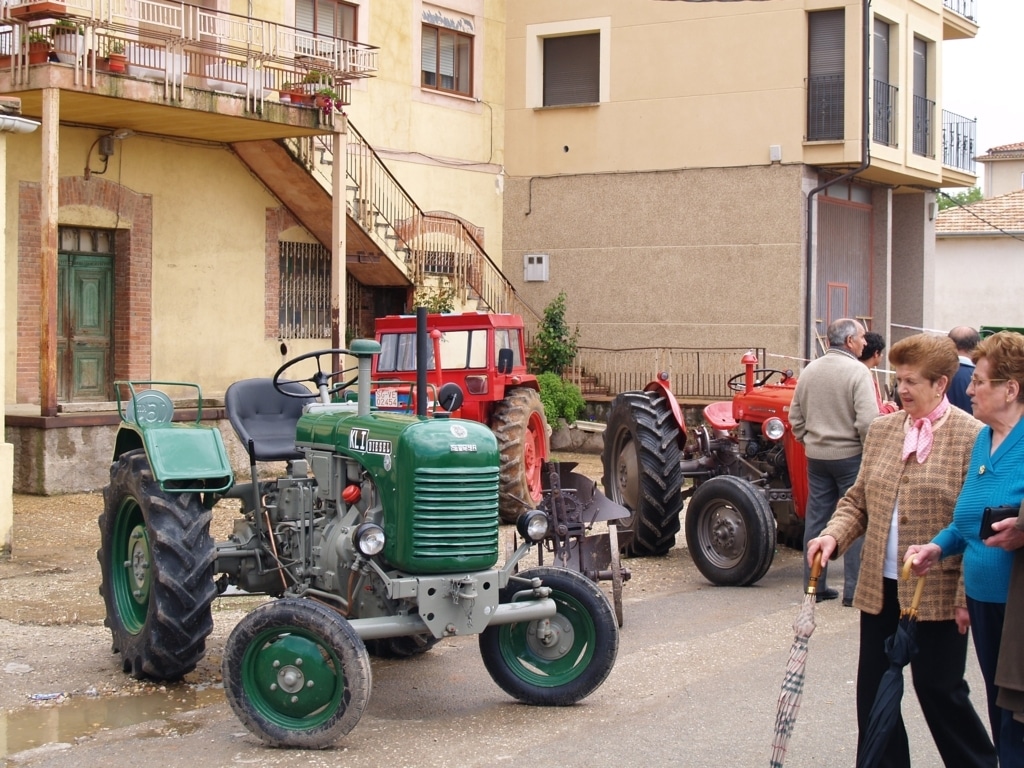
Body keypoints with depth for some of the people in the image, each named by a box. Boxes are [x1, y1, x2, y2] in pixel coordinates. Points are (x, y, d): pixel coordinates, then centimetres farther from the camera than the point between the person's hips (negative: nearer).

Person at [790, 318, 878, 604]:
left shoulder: (810, 371, 6)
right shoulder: (857, 372, -14)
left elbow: (795, 417, 10)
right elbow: (867, 421, -21)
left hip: (816, 457, 6)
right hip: (850, 456, -6)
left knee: (816, 520, 11)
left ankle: (814, 586, 16)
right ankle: (854, 590, 3)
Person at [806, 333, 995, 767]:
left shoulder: (970, 436, -9)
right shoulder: (881, 430, 8)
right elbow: (858, 501, 13)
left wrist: (968, 595, -13)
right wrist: (834, 535, -6)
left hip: (937, 593, -6)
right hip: (880, 585, 6)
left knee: (939, 689, 4)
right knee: (874, 689, 10)